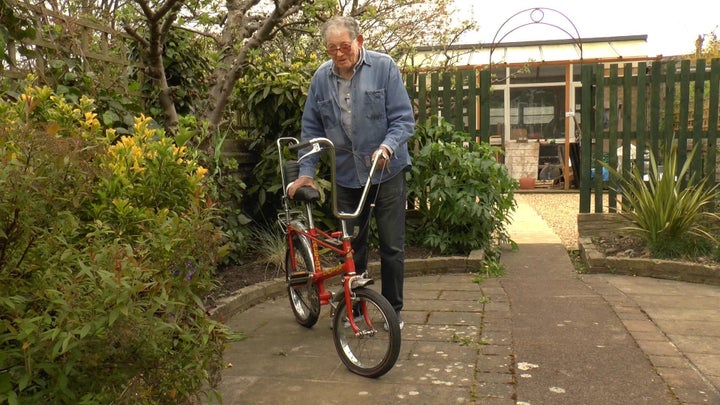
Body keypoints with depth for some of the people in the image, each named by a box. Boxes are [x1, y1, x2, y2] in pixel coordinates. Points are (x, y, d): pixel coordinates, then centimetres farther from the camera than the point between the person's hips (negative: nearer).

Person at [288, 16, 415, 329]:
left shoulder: (384, 67, -8)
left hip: (387, 173, -2)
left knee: (392, 247, 4)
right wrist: (306, 172, 1)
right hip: (346, 176, 3)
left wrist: (387, 147, -28)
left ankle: (393, 310, 21)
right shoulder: (321, 77, 1)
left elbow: (404, 119, -10)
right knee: (351, 247, 11)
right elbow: (311, 129, 7)